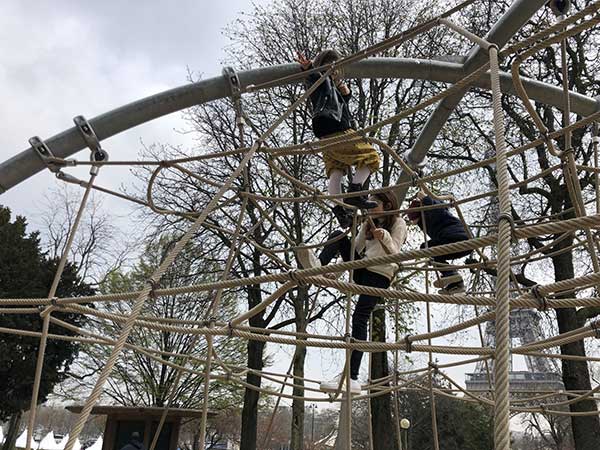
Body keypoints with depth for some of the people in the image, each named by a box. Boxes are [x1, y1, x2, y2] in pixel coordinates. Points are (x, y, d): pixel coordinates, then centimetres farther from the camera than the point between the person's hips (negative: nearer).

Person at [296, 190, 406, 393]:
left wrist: (384, 237, -28)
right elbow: (356, 250, 13)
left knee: (360, 318, -20)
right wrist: (365, 231, -1)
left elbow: (394, 253, -9)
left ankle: (352, 378, -23)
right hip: (361, 269, 7)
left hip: (379, 275, -7)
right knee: (338, 235, -8)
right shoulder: (369, 224, 21)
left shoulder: (398, 223, 2)